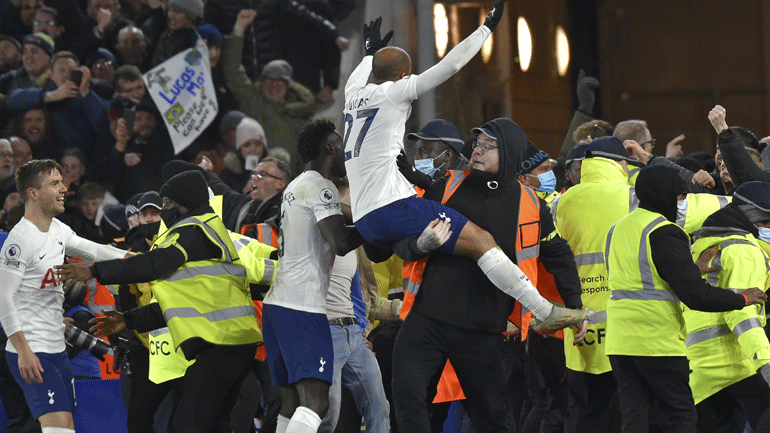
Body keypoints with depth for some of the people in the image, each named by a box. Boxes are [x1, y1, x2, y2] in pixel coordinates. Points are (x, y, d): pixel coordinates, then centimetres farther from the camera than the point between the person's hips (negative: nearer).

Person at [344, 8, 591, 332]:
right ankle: (545, 313, -22)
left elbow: (357, 77, 45)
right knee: (481, 241, -13)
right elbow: (450, 65, -2)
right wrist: (487, 27, 7)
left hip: (363, 222, 8)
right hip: (392, 206, -8)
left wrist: (372, 51, 63)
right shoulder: (395, 92, -2)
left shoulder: (354, 96, 19)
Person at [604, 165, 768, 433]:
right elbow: (695, 295, -17)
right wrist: (742, 299, -3)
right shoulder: (664, 232, -11)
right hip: (659, 341, -7)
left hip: (619, 341, 7)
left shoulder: (617, 229, 16)